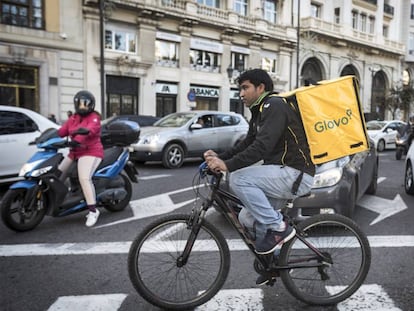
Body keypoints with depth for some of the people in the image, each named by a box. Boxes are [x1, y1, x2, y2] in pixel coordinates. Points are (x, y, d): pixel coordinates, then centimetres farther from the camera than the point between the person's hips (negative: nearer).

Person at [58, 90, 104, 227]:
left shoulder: (94, 118, -7)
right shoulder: (73, 118, 17)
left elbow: (89, 131, -26)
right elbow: (62, 131, 6)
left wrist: (75, 140, -42)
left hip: (90, 152, -8)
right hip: (75, 152, 8)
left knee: (84, 178, -26)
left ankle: (93, 210, -24)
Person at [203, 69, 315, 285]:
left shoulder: (274, 106, -12)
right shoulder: (260, 112, 20)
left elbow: (262, 146, -26)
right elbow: (247, 144, 14)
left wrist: (228, 165, -31)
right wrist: (220, 157, -2)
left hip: (296, 174, -10)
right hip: (282, 174, 10)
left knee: (238, 179, -24)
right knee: (247, 218, 7)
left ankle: (278, 228, -13)